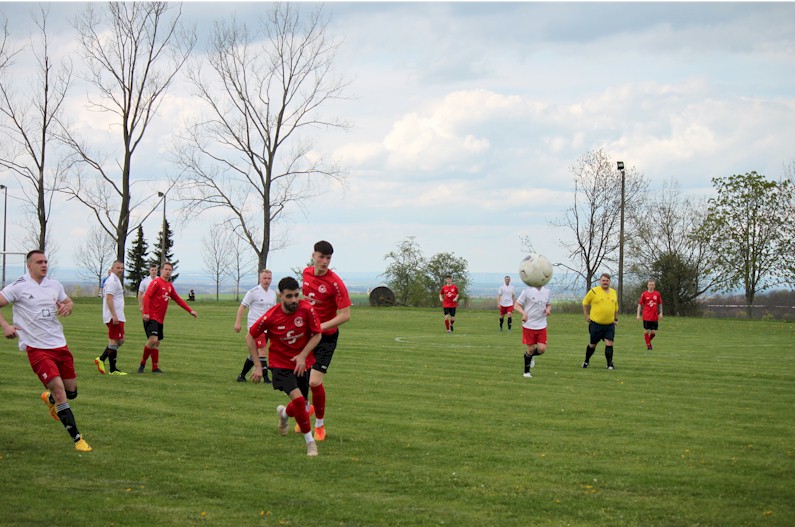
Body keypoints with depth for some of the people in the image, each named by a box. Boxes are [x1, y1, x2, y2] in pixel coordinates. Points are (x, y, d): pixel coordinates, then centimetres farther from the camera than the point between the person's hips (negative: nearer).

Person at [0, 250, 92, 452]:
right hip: (37, 348, -6)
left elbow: (68, 302, 22)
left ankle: (49, 399, 47)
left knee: (71, 391, 9)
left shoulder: (54, 284, 9)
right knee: (58, 388, -16)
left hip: (59, 344, 6)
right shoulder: (19, 287, -7)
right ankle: (77, 438, -10)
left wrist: (67, 307, -1)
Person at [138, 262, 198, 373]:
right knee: (153, 339, -20)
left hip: (160, 319, 8)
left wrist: (190, 311, 19)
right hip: (151, 317, -8)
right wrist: (146, 312, -25)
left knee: (157, 343, 9)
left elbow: (178, 299, 23)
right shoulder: (156, 282, -8)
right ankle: (143, 363, -6)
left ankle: (155, 367, 14)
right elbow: (147, 296, -16)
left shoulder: (169, 286, 17)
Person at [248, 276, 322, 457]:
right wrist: (258, 366, -7)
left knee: (301, 406, 11)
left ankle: (284, 413, 49)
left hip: (302, 362, 3)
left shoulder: (307, 309, -16)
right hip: (281, 364, -3)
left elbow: (317, 335, -4)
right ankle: (310, 441, -7)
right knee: (298, 399, -22)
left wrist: (303, 355, -17)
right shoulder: (271, 316, -19)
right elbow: (250, 337, -5)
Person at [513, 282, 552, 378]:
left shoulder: (547, 291, 3)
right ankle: (526, 372, 22)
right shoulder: (528, 291, -10)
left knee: (542, 349, -7)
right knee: (530, 349, 2)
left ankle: (531, 355, 29)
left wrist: (548, 309, -7)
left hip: (542, 326, 3)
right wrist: (523, 313, -27)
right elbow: (516, 305, -7)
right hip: (529, 326, -3)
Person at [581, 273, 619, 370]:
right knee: (593, 344, 9)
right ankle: (586, 361, 30)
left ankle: (610, 364, -4)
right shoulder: (594, 291, -6)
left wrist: (616, 319, 17)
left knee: (609, 344, -9)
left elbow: (616, 307, 21)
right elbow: (585, 303, 4)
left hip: (609, 324, 3)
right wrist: (587, 315, 1)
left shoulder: (614, 292, 8)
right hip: (596, 324, -3)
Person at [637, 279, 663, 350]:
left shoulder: (657, 294, 4)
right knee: (646, 331, -1)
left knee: (654, 332, 1)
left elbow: (660, 304, 15)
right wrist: (638, 315, -1)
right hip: (646, 317, -2)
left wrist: (660, 313, 9)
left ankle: (649, 341, 28)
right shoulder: (644, 294, -2)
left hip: (655, 317, 2)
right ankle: (648, 345, 12)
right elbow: (640, 304, 2)